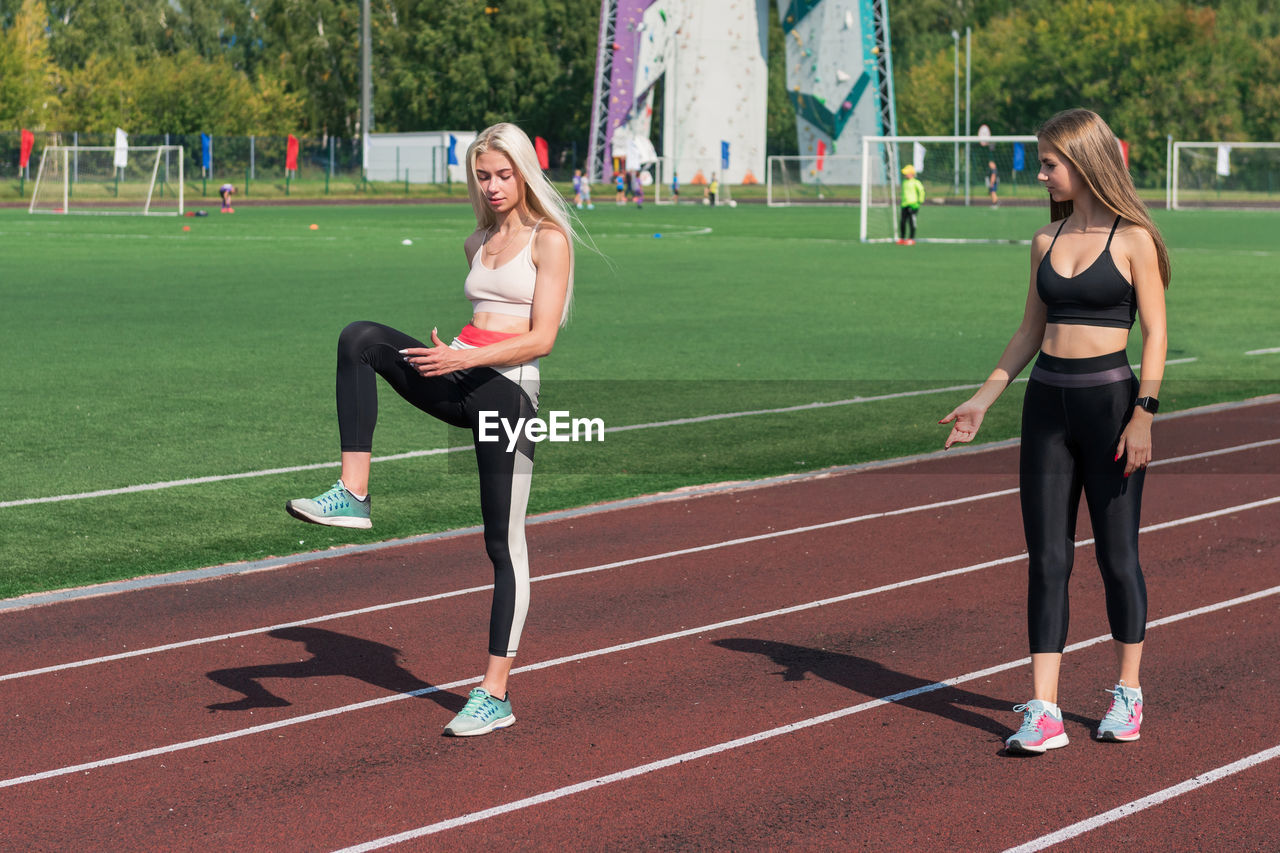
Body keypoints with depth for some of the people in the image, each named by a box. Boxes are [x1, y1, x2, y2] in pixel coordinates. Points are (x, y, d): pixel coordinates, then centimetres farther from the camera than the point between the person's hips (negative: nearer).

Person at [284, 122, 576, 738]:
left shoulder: (548, 239, -2)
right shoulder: (478, 243, 18)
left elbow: (542, 337, -11)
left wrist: (465, 358, -20)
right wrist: (447, 353, 11)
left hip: (508, 387, -6)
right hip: (458, 381, 6)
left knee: (503, 542, -4)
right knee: (360, 338, -20)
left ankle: (496, 693, 1)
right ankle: (352, 494, -26)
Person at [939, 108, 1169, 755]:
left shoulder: (1132, 239, -6)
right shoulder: (1047, 241, 10)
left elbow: (1155, 333, -7)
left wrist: (1143, 413, -16)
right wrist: (981, 401, 11)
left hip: (1109, 400, -5)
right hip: (1047, 403, 5)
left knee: (1117, 555, 5)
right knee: (1046, 559, 1)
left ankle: (1128, 695, 23)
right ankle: (1043, 713, 0)